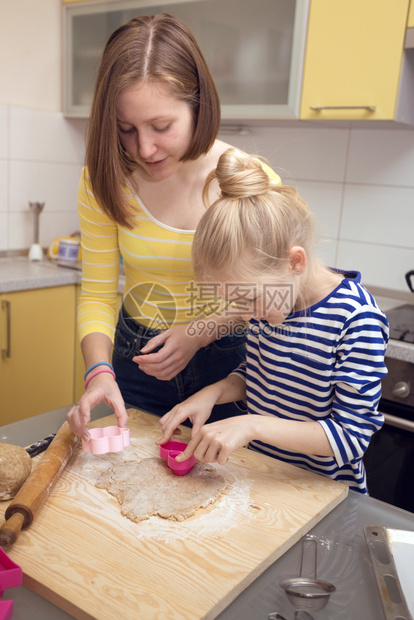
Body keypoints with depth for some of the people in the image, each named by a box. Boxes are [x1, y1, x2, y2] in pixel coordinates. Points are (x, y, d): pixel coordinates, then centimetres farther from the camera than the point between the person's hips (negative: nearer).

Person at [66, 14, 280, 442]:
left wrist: (201, 333, -24)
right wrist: (99, 370, -25)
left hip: (224, 363, -1)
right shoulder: (104, 179, -13)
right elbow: (98, 294, -9)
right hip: (137, 357, 2)